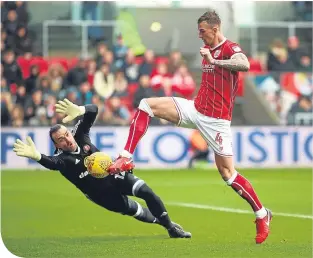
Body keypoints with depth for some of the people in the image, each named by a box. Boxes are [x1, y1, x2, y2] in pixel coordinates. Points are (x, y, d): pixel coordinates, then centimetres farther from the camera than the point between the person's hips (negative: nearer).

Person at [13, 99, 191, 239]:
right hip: (103, 194, -2)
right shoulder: (62, 158, -20)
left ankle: (170, 225, 2)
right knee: (135, 211, -1)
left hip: (114, 176, 2)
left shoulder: (80, 135, -10)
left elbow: (94, 110, -20)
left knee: (146, 192, -16)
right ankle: (162, 221, 27)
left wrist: (80, 111, -44)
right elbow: (51, 163, -45)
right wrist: (37, 156, -69)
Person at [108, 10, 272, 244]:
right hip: (196, 109, 8)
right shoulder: (207, 49, 10)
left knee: (227, 173, -7)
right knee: (147, 105, -4)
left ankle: (262, 215, 9)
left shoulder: (230, 48, -15)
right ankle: (126, 158, -7)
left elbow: (245, 65, -39)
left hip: (215, 120, -8)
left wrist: (213, 61, -33)